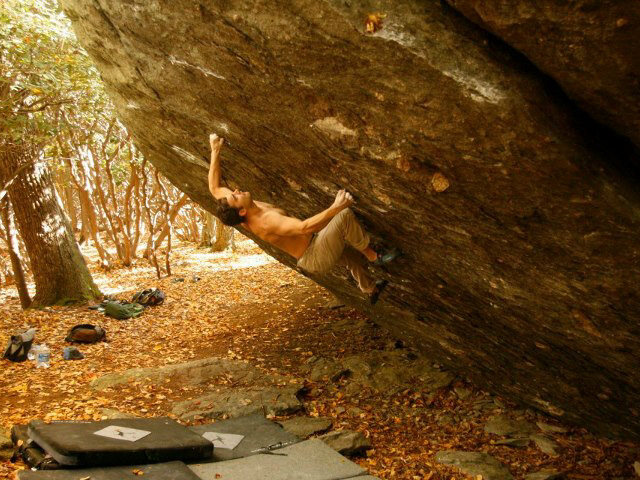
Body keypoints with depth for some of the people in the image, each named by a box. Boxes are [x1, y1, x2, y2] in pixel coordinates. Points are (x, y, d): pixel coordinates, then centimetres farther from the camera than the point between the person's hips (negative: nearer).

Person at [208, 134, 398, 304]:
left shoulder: (245, 217, -7)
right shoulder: (267, 221, -33)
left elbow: (214, 188, 6)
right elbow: (303, 227, -47)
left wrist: (215, 151, 8)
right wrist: (334, 208, -50)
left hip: (308, 256, 10)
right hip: (315, 258, -10)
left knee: (352, 253, 32)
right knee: (345, 216, -25)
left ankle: (370, 289, 54)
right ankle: (374, 256, -5)